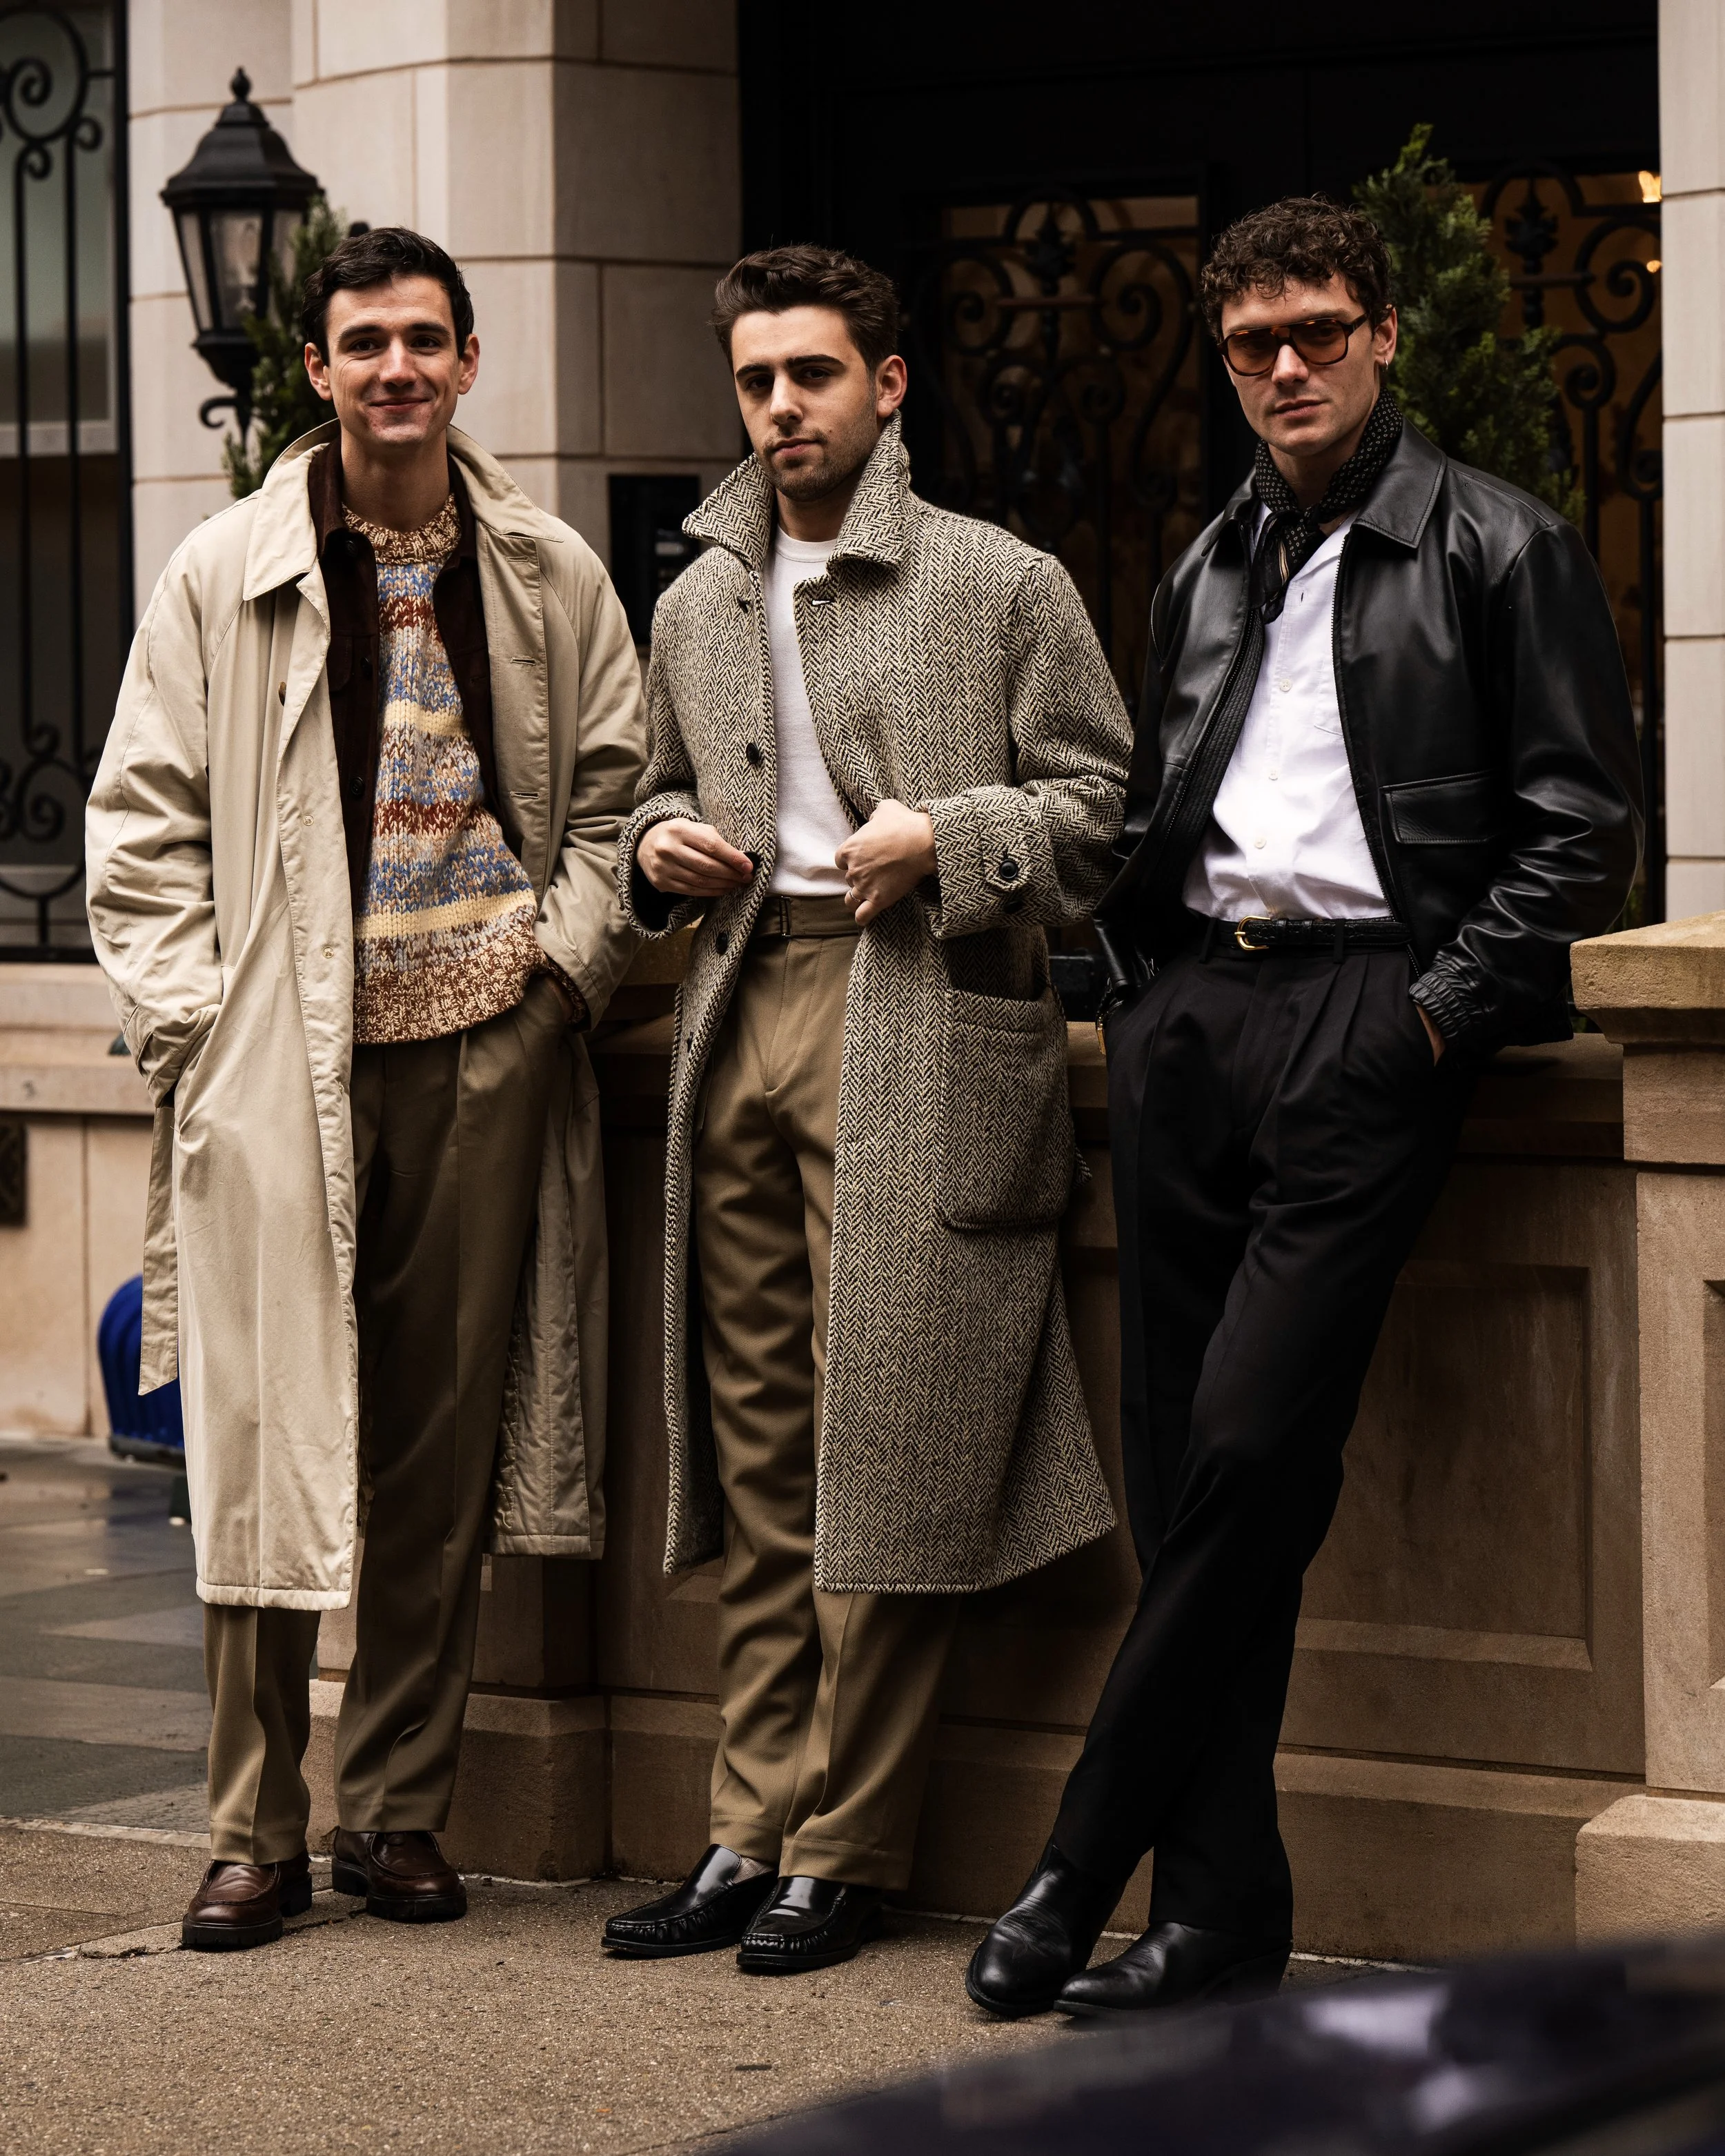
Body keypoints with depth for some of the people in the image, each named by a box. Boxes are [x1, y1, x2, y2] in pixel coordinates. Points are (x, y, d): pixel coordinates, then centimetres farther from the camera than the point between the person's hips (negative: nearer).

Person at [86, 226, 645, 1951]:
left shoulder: (550, 578, 10)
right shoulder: (225, 576, 4)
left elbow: (611, 790, 18)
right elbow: (143, 823, 5)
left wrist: (570, 950, 3)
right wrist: (190, 1019, -3)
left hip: (487, 1042, 2)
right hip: (285, 1059, -2)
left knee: (446, 1446, 5)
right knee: (265, 1442, -4)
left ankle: (395, 1810, 16)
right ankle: (253, 1835, 5)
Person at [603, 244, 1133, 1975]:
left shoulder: (1003, 586, 2)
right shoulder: (696, 608, 19)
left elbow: (1106, 803, 1)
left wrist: (946, 842, -13)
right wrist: (659, 852, 9)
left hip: (921, 1035, -5)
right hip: (742, 1014, 5)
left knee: (879, 1441, -6)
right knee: (755, 1445, 6)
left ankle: (845, 1848, 1)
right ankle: (752, 1833, 11)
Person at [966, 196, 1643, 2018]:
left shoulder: (1500, 551, 3)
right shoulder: (1209, 570, 21)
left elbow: (1582, 822, -1)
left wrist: (1442, 1005, -9)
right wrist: (1141, 977, 11)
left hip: (1369, 1013, -6)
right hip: (1188, 1016, 6)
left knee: (1249, 1444, -16)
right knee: (1181, 1467, 2)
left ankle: (1080, 1866, -8)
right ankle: (1219, 1916, 6)